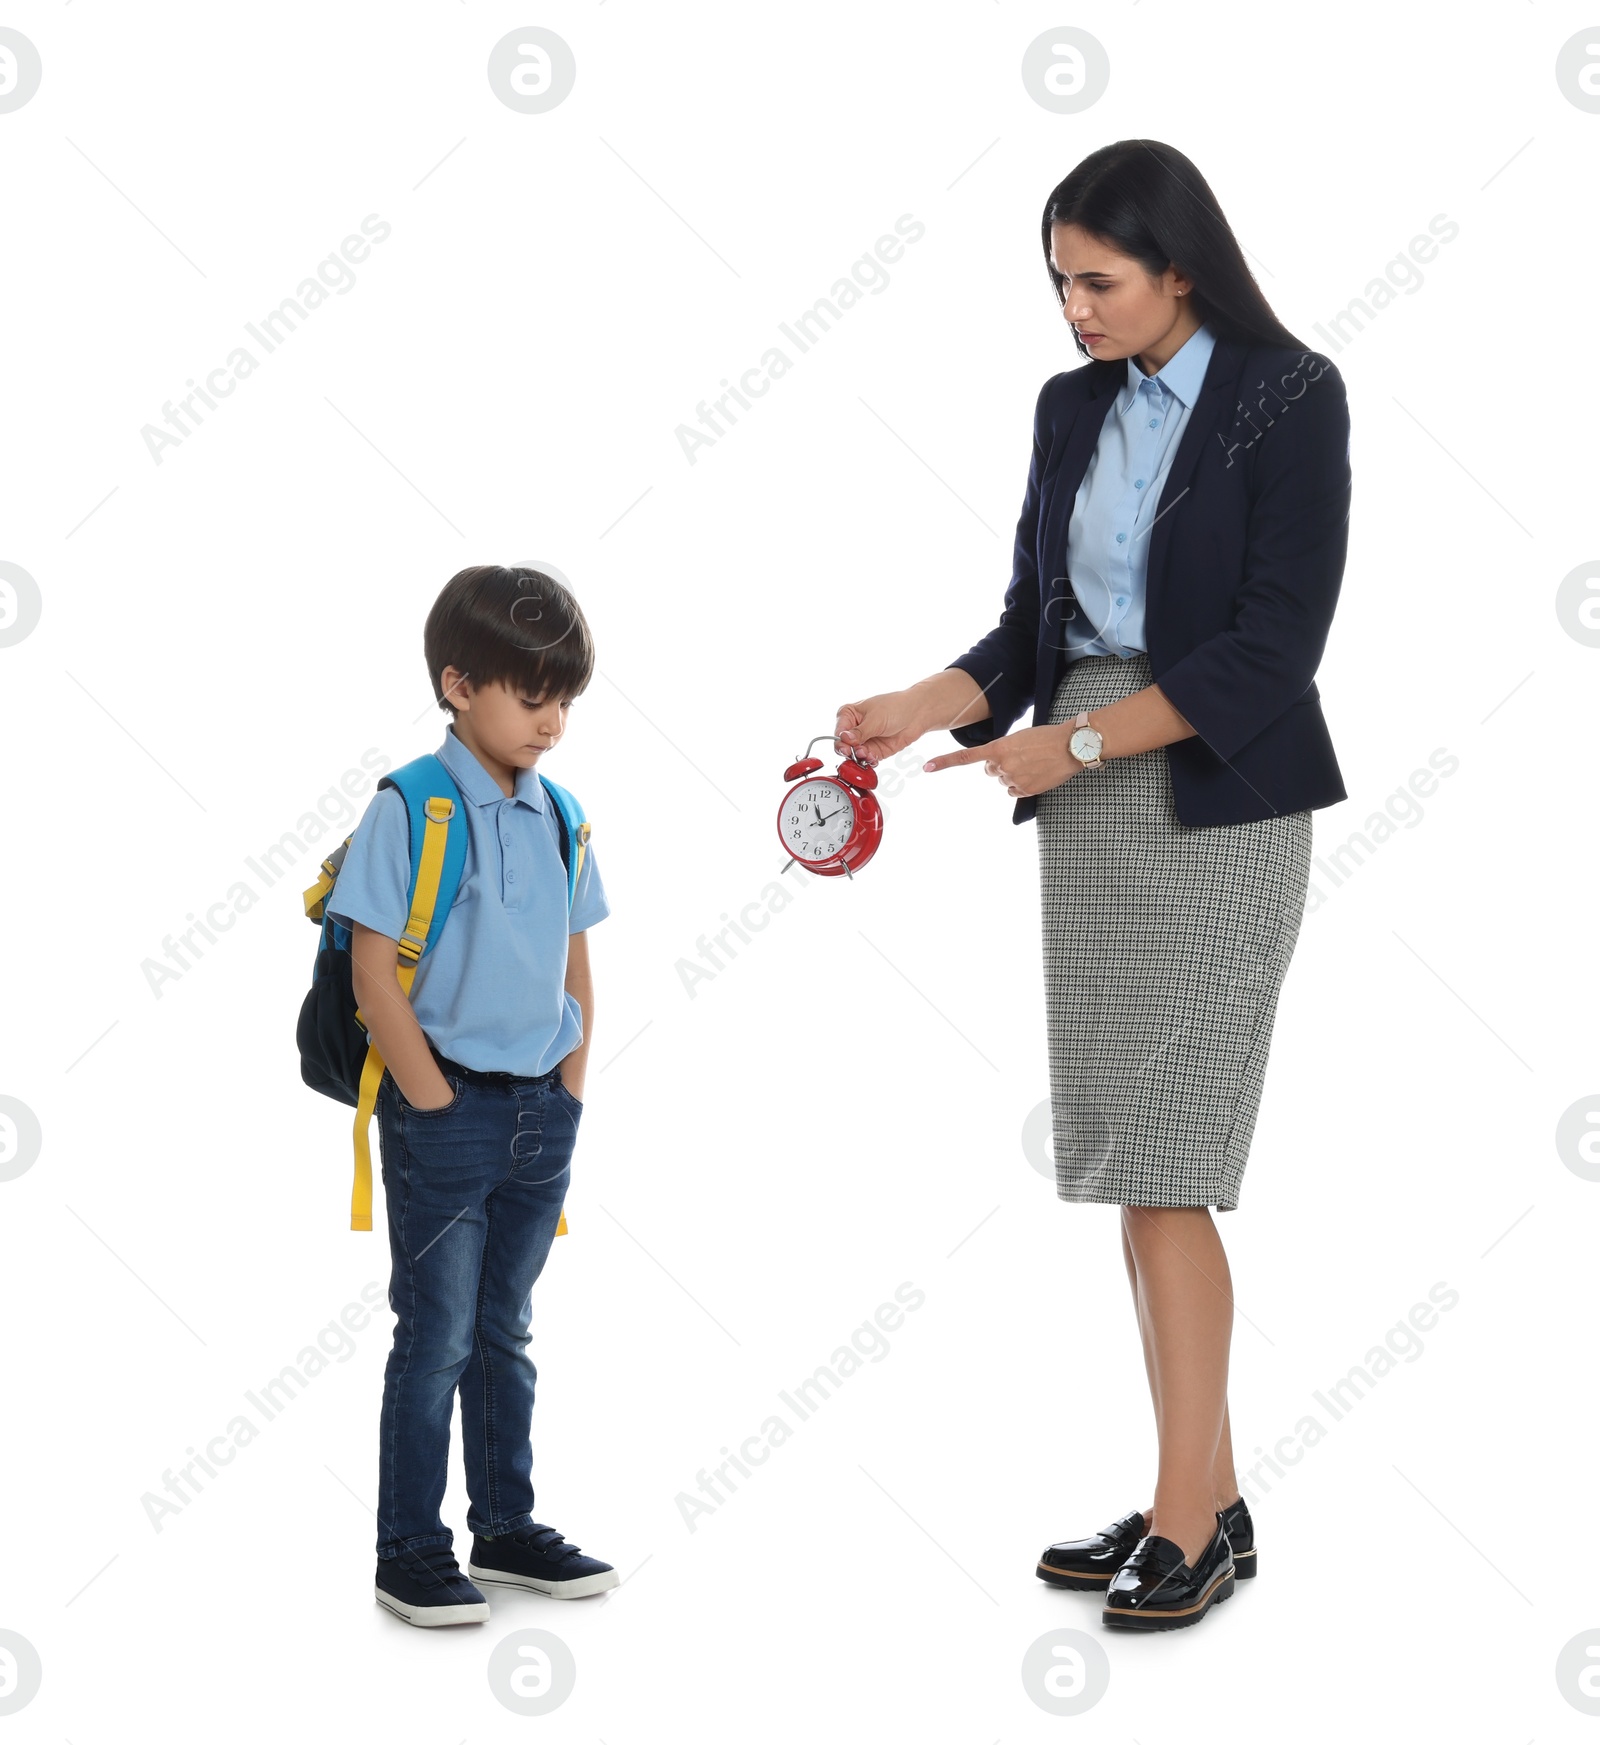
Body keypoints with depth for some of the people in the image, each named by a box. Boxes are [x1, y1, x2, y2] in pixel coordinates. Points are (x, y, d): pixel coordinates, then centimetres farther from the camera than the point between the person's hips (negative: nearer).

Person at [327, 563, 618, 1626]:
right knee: (437, 1338, 1)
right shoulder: (410, 810, -11)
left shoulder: (558, 815, 7)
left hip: (543, 1113, 6)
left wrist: (569, 1088, 6)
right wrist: (434, 1101, -14)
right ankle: (410, 1554, 11)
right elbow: (374, 971, -13)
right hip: (447, 1111, -6)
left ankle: (507, 1527, 27)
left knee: (505, 1332, 16)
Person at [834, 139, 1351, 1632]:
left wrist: (1075, 743, -17)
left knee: (1158, 1163, -10)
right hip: (1090, 811, 7)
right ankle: (1203, 1500, 13)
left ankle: (1188, 1519, -3)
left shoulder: (1287, 398, -8)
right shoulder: (1073, 410, 12)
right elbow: (1033, 618, 14)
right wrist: (918, 711, -4)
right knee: (1134, 1165, 6)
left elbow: (1274, 642, -15)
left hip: (1215, 805, -7)